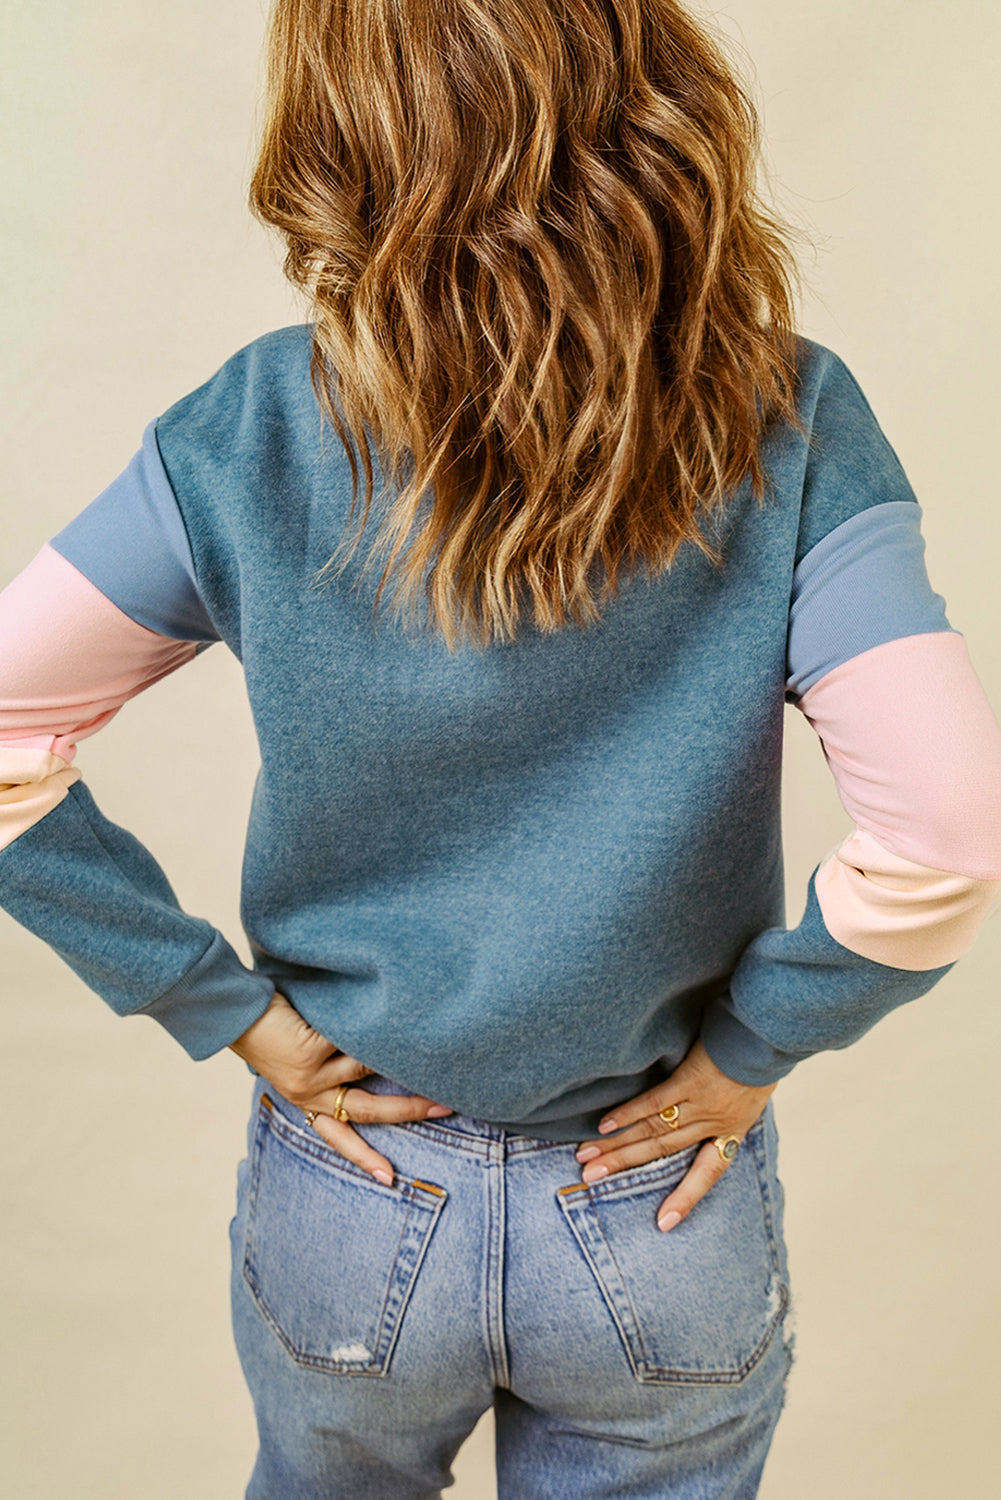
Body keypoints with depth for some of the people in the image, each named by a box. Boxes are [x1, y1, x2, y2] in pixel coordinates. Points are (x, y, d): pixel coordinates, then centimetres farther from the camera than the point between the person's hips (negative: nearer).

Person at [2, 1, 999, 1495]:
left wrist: (227, 1008, -7)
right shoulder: (786, 423, -18)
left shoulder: (255, 434, -17)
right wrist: (751, 1046, -9)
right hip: (665, 1217, 0)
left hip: (350, 1199, 1)